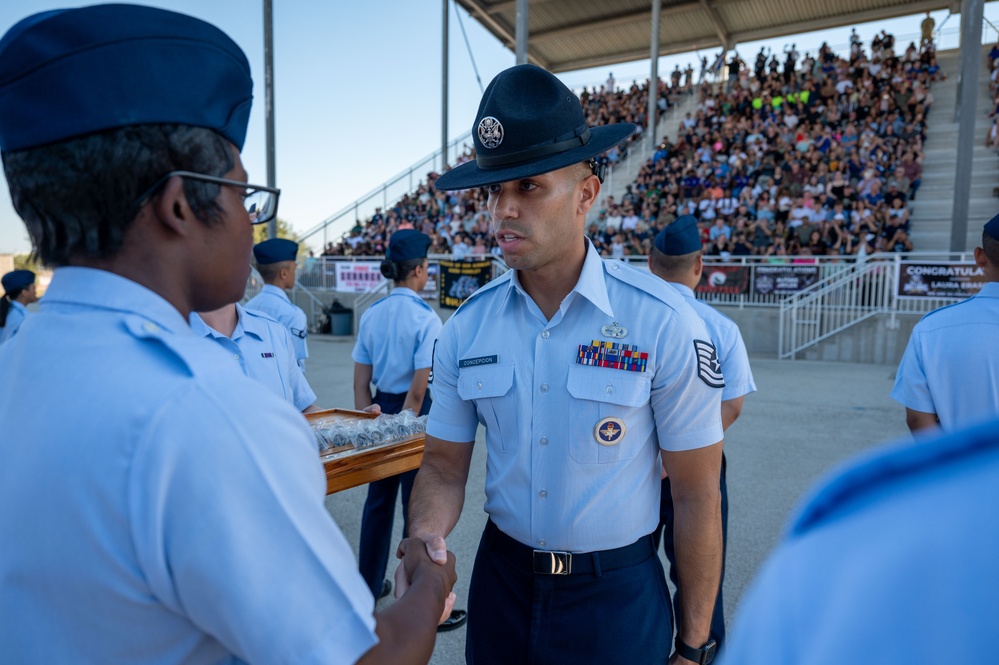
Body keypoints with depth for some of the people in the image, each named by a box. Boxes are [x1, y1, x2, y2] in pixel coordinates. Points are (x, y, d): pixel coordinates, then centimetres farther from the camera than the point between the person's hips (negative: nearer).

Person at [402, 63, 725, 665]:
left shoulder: (664, 323, -17)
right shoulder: (467, 327, -6)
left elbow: (697, 496, -11)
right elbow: (444, 467, 1)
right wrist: (425, 539, -19)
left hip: (618, 595, -3)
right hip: (500, 580, 4)